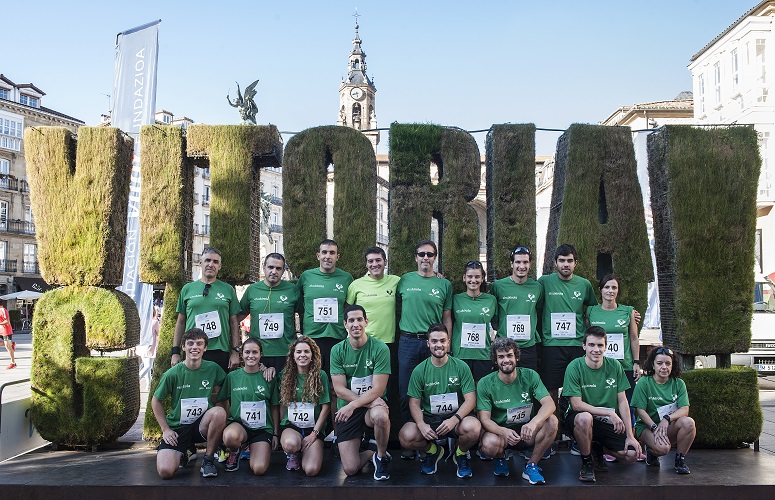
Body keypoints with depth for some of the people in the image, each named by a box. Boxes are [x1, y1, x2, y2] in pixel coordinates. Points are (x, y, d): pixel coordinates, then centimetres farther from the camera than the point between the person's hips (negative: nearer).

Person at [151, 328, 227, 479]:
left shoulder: (213, 369, -5)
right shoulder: (172, 374, -9)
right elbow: (156, 400, 5)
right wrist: (165, 429, 0)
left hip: (202, 424, 1)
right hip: (177, 427, -1)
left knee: (219, 412, -32)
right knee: (165, 472, -22)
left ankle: (208, 459, -10)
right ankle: (185, 452, 16)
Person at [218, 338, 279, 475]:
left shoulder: (269, 378, 3)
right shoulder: (233, 376, 3)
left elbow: (274, 408, 9)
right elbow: (221, 402, 9)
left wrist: (275, 434, 8)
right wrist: (224, 425, -4)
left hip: (263, 428, 0)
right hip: (238, 424, 0)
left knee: (259, 469, -20)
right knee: (230, 436, -38)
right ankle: (235, 452, 1)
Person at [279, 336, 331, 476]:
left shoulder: (320, 375, -1)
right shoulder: (285, 375, 5)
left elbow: (326, 407, -3)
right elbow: (283, 405, 11)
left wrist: (314, 433, -8)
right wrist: (281, 431, 2)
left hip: (314, 428, -1)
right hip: (290, 426, 1)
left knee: (311, 470, -23)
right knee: (290, 444, -36)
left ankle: (304, 453, 13)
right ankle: (293, 455, 3)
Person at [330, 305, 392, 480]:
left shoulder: (380, 348, -11)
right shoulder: (337, 350, -4)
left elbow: (378, 389, -14)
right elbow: (340, 390, -7)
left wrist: (352, 406, -25)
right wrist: (369, 402, -19)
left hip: (373, 403, -2)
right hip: (347, 409, 2)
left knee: (380, 416, -40)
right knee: (350, 469, -8)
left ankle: (381, 456, -8)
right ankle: (371, 453, 27)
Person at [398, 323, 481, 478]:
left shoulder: (461, 367, -2)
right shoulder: (419, 371, 1)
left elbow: (470, 400, -7)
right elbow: (414, 403, 0)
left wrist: (454, 419, -24)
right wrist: (422, 425, -20)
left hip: (457, 417, -1)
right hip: (429, 419, 1)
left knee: (473, 428, -35)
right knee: (405, 437, -27)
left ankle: (461, 454, 4)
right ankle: (433, 451, 10)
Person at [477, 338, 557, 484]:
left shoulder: (530, 376, -4)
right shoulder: (485, 384, -8)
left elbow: (549, 404, -16)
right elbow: (485, 419, -14)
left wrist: (533, 423, -37)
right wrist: (504, 431, -36)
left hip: (527, 432, 2)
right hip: (499, 431, -2)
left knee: (552, 421, -26)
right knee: (490, 444, -36)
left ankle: (531, 466, -8)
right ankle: (501, 458, 4)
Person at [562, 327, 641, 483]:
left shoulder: (614, 366, -2)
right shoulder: (575, 367, -14)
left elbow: (622, 401, 0)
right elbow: (576, 405, -17)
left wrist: (630, 435, -4)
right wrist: (609, 413, -19)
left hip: (608, 423, 4)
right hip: (577, 418, -4)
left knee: (633, 454, -13)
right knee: (585, 418, -38)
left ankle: (598, 448, 19)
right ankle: (586, 463, -10)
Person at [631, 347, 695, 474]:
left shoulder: (678, 383, 3)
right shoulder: (644, 382, -7)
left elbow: (685, 409, -8)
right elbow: (640, 411, -10)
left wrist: (667, 419, -25)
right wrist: (655, 428, -23)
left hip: (670, 427, 3)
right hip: (646, 426, -3)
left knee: (689, 422, -29)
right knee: (663, 448, -33)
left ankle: (680, 460, -8)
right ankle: (651, 450, 7)